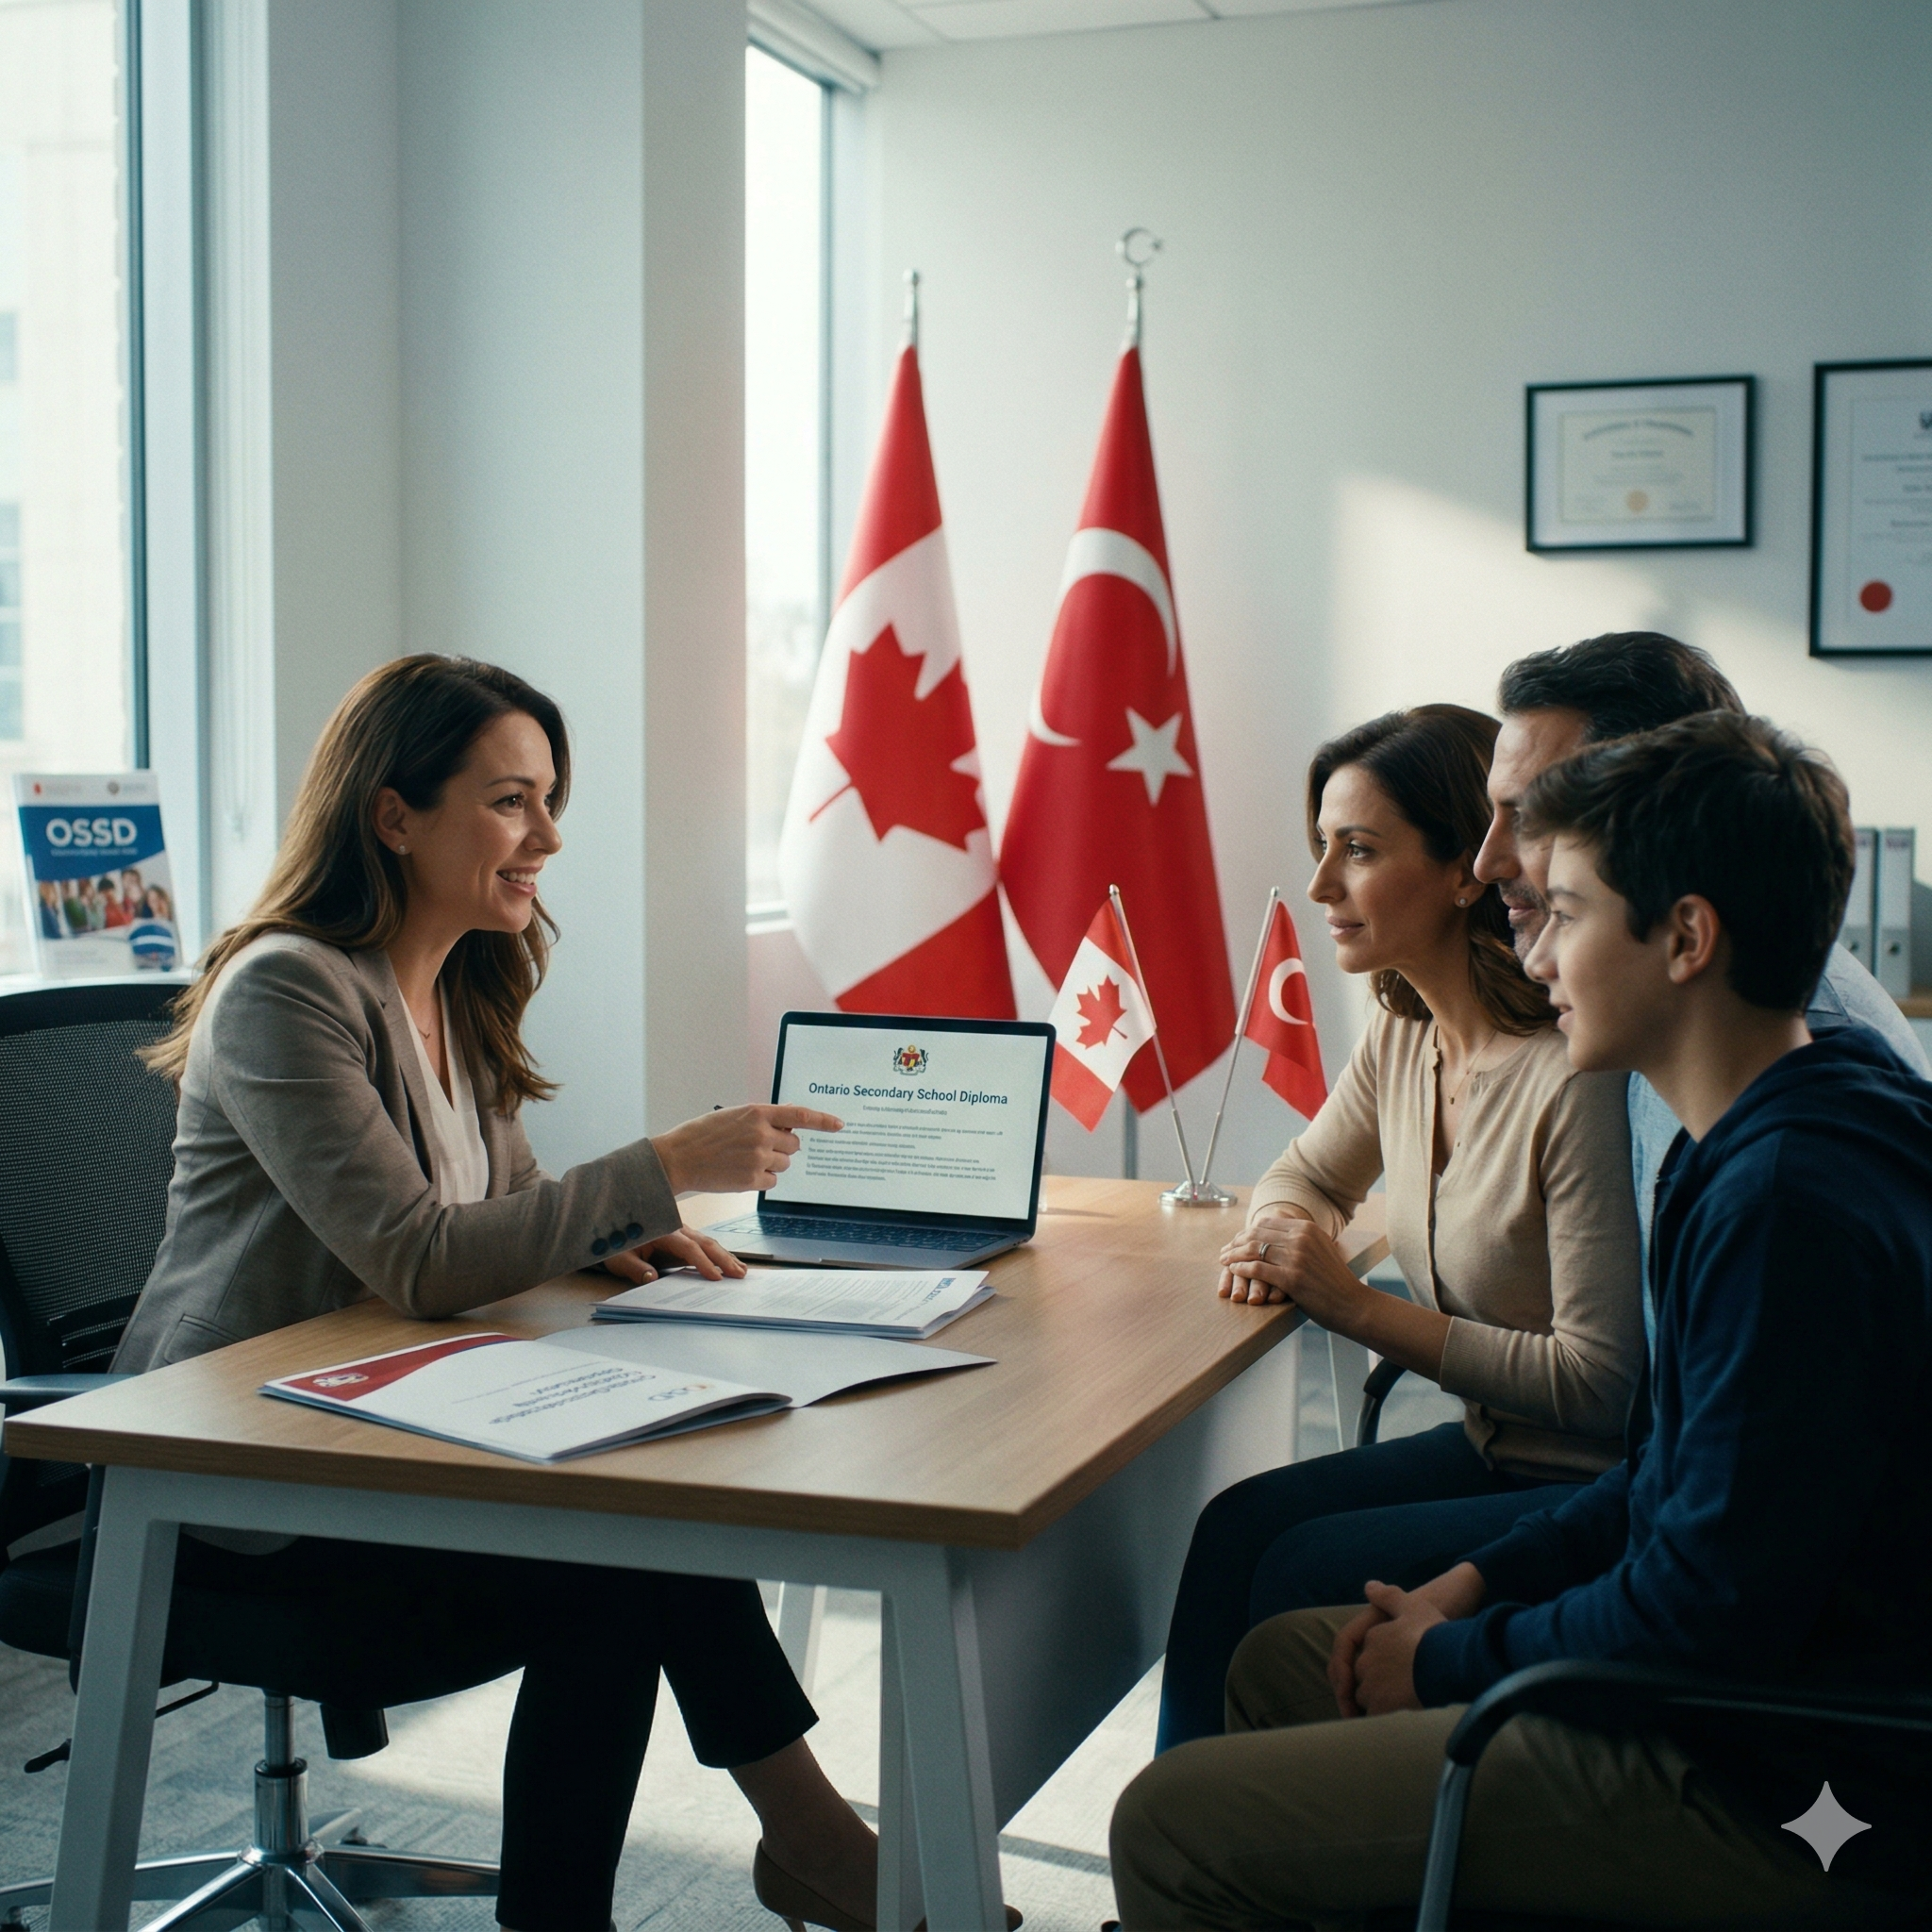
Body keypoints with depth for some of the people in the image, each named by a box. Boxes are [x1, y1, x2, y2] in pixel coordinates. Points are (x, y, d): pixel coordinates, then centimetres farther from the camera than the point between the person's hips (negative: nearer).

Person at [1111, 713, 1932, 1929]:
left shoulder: (1790, 1199, -27)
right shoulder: (1797, 1137, 7)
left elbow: (1707, 1615, -25)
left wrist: (1451, 1658, -10)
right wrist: (1479, 1582, 7)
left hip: (1760, 1788, -10)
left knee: (1171, 1827, -12)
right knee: (1279, 1660, 20)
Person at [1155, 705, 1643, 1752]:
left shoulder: (1574, 1078, -25)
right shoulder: (1401, 1040, 2)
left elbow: (1602, 1381, -23)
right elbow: (1310, 1175, 23)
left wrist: (1360, 1307, -20)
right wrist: (1284, 1236, -2)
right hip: (1486, 1452, 8)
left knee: (1310, 1574, -19)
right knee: (1236, 1527, -10)